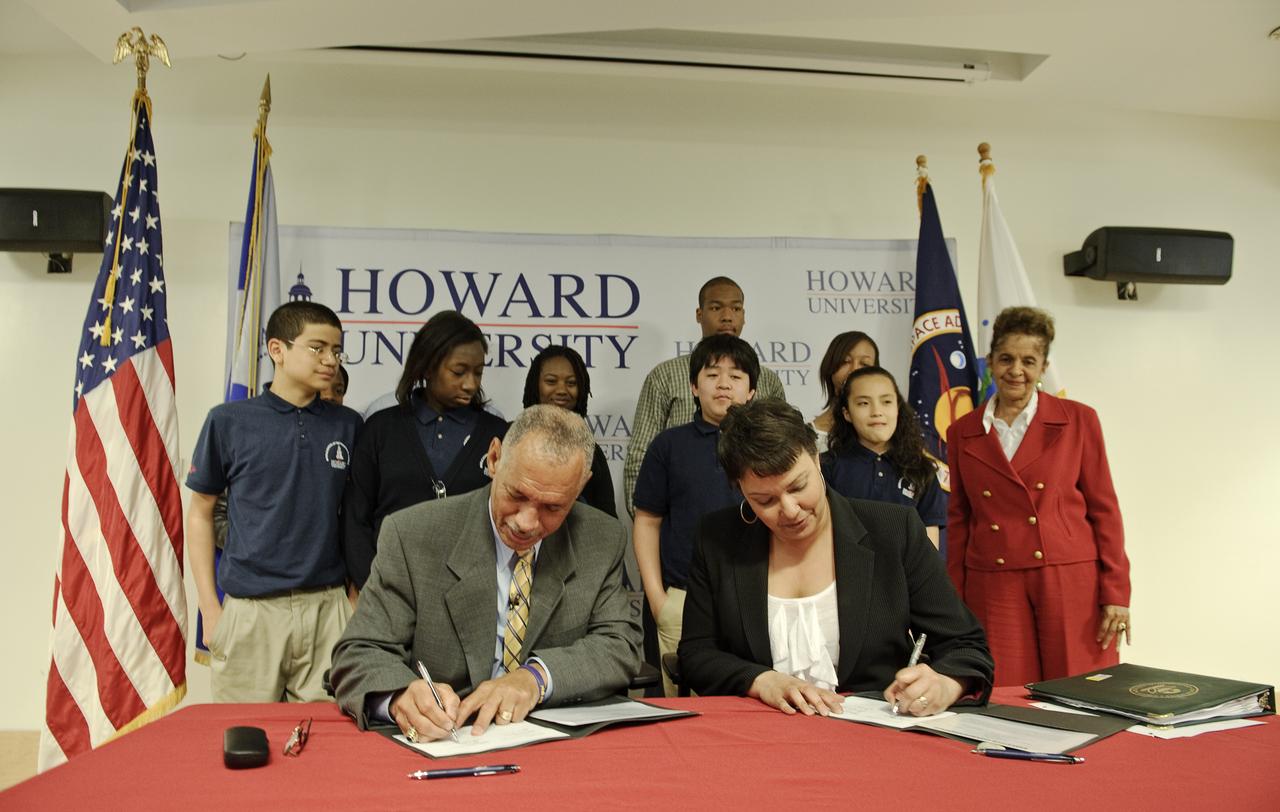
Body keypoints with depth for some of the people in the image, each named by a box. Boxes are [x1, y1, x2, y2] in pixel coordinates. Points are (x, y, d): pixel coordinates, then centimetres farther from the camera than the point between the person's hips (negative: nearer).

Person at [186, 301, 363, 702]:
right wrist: (210, 609, 1)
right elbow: (200, 514, 5)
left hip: (328, 608, 2)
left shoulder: (348, 425, 6)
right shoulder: (229, 421, 0)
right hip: (249, 609, -2)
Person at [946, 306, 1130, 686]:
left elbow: (1104, 509, 4)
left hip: (1073, 583, -1)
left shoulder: (1079, 420, 4)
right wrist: (955, 604, 9)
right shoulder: (962, 433, 9)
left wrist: (1116, 594, -1)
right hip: (994, 591, 1)